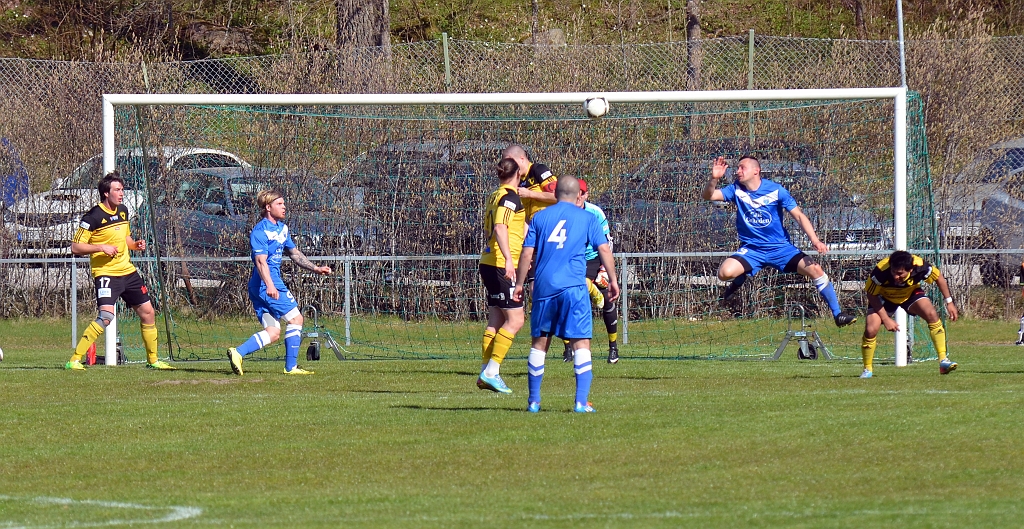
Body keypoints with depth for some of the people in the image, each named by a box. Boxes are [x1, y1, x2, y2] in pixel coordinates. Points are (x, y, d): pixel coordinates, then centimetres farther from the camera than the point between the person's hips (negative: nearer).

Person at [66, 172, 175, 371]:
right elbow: (76, 247, -12)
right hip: (106, 273, -8)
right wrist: (101, 247, -22)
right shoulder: (93, 217, -13)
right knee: (106, 316, -24)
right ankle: (74, 360, -20)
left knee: (148, 313, 10)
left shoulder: (123, 211, 10)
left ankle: (153, 360, 25)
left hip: (128, 271, 8)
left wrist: (135, 244, 7)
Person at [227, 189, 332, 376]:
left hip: (272, 284, 10)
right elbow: (261, 261, -23)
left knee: (272, 333, 4)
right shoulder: (261, 231, -12)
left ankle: (238, 353, -4)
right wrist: (269, 285, -37)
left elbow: (294, 253, 31)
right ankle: (291, 366, 1)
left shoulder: (282, 228, 18)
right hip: (266, 285, -10)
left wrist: (316, 269, 26)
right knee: (295, 319, -4)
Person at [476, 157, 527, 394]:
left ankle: (486, 372, 9)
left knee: (496, 320, 10)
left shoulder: (494, 196, 15)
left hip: (489, 263, 9)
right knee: (515, 320, -7)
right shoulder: (510, 197, -12)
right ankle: (491, 371, -12)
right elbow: (500, 228, -25)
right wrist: (508, 259, -32)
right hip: (502, 265, -9)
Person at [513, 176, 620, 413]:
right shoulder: (586, 218, 6)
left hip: (544, 287, 2)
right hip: (574, 287, -2)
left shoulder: (540, 217, 10)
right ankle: (581, 401, -12)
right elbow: (604, 249, 1)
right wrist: (613, 280, 8)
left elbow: (527, 254, 7)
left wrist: (519, 284, 14)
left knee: (540, 342, 12)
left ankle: (534, 401, 15)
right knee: (581, 342, -2)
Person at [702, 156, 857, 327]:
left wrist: (815, 240, -21)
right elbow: (707, 196, -8)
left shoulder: (776, 191, -8)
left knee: (816, 270, -18)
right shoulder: (737, 190, -2)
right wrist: (714, 178, -29)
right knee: (725, 272, -28)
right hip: (751, 250, 1)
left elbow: (799, 216, -8)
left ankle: (837, 314, -3)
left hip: (780, 247, -1)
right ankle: (740, 279, 11)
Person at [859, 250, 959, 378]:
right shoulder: (881, 271, -39)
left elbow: (939, 278, -10)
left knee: (932, 315, -21)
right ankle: (867, 370, 4)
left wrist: (949, 302, -6)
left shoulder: (920, 267, -34)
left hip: (910, 293, 1)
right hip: (884, 296, -1)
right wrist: (886, 319, -23)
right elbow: (871, 295, -21)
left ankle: (943, 361, -14)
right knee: (871, 330, -19)